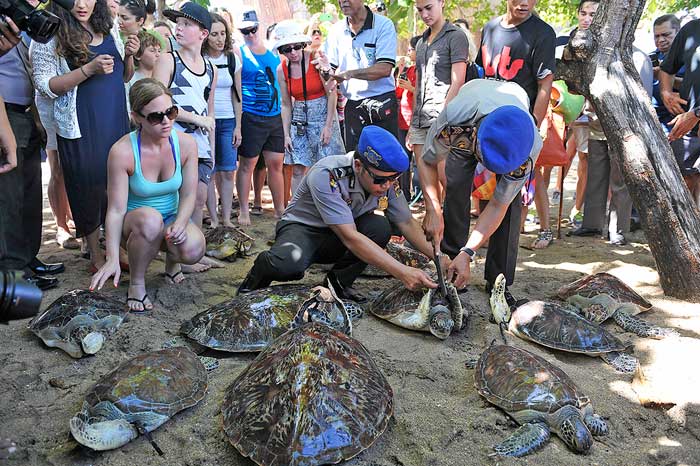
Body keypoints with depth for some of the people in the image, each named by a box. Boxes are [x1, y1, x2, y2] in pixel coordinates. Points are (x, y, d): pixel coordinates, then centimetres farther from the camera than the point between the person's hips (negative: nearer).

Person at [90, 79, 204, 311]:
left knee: (193, 249, -30)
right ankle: (136, 284, -14)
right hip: (134, 222, -2)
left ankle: (171, 259, 11)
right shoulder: (123, 151, -21)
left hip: (172, 218, 2)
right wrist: (112, 259, -30)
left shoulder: (185, 143, -12)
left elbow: (188, 195, -8)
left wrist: (180, 224, -29)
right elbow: (116, 209, -21)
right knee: (150, 218, -39)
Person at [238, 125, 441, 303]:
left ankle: (339, 281, -4)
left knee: (380, 228, -26)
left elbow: (407, 223, -4)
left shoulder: (387, 179, -15)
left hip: (335, 243, 5)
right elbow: (350, 237, -37)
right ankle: (262, 270, -2)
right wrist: (402, 272, -41)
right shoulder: (326, 176, -33)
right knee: (287, 265, -39)